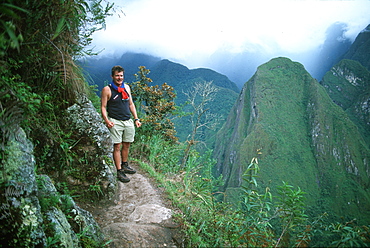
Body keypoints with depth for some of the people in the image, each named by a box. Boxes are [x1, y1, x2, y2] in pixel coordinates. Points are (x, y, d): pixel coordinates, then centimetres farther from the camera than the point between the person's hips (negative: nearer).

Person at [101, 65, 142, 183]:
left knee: (126, 145, 12)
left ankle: (124, 165, 30)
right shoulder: (107, 90, -3)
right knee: (117, 147, -4)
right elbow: (103, 107, -4)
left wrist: (136, 118, 13)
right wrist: (106, 120, -19)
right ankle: (119, 172, 3)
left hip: (128, 121, 5)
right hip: (115, 122, -5)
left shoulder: (126, 87, 13)